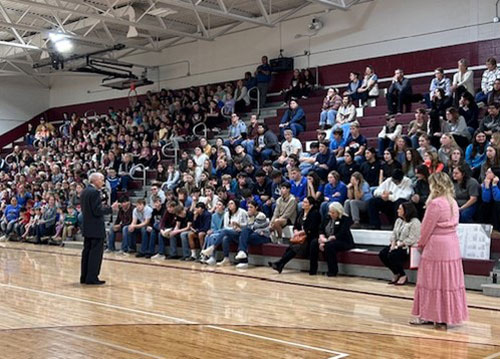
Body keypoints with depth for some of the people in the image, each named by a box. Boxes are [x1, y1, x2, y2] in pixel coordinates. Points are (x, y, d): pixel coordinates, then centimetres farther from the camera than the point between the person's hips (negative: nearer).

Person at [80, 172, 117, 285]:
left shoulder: (84, 192, 12)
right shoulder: (94, 192, -17)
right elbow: (97, 211, -21)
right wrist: (111, 208, -13)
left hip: (87, 227, 10)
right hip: (96, 228, -10)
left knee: (87, 251, 13)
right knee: (96, 253, -4)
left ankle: (84, 277, 18)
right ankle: (92, 278, -2)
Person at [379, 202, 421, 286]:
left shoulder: (415, 222, -14)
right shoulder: (399, 220, 15)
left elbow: (412, 239, -21)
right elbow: (394, 234, 13)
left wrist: (399, 245, -22)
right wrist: (393, 244, -6)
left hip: (409, 247, -9)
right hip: (397, 245, 9)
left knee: (392, 256, -28)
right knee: (382, 254, -10)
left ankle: (403, 276, -7)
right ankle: (396, 274, 6)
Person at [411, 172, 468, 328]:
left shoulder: (435, 204, -17)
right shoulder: (453, 203, 6)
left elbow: (427, 228, -13)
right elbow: (452, 225, 9)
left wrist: (420, 244, 3)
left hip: (436, 247, -7)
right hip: (452, 245, 7)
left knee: (433, 281, 1)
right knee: (449, 280, 11)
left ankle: (427, 316, 9)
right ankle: (448, 315, 18)